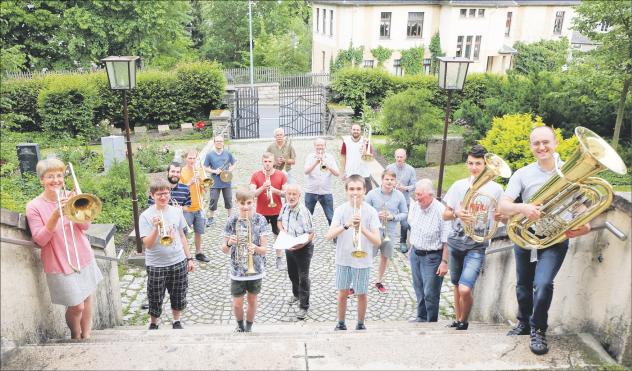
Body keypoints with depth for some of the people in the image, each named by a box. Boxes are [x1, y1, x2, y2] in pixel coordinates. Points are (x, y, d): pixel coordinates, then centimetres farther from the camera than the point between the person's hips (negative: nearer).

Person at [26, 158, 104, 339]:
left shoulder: (69, 197, -1)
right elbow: (40, 240, -16)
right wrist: (55, 215, -29)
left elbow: (85, 226, -3)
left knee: (87, 299, 13)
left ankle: (86, 336, 30)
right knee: (76, 306, -1)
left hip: (84, 258, 4)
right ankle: (75, 336, 27)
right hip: (60, 264, -4)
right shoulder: (34, 206, -10)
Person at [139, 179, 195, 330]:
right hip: (156, 265, -3)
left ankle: (176, 322, 38)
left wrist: (189, 258, 9)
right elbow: (147, 244, -15)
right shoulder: (146, 216, -10)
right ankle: (153, 325, 35)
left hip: (178, 262, 3)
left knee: (178, 296, 16)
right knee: (155, 299, 11)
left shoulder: (176, 211, 0)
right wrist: (156, 228, -30)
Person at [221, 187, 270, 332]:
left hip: (255, 269, 0)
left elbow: (264, 249, -9)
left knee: (252, 300, 15)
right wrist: (229, 243, -23)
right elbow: (224, 250, -2)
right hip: (237, 270, 0)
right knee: (237, 304, 5)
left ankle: (249, 328, 39)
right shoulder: (232, 221, -7)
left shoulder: (260, 220, -10)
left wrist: (256, 248, -30)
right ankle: (240, 325, 35)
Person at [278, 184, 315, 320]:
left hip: (303, 248, -7)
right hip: (289, 247, 7)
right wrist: (282, 230, -7)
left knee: (303, 277, 1)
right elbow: (280, 221, 14)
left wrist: (299, 245, -35)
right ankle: (296, 294, 49)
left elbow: (311, 234, -25)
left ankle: (304, 307, 13)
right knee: (292, 273, 24)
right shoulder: (285, 207, -6)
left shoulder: (303, 212, -26)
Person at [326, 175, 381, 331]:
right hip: (343, 259, 1)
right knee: (342, 294, 12)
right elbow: (329, 235, -15)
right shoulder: (340, 210, -5)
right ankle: (341, 323, 31)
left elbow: (377, 241, -13)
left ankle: (360, 324, 32)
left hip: (363, 261, -1)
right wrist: (346, 225, -29)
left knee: (361, 294, 11)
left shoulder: (370, 211, -8)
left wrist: (361, 228, -27)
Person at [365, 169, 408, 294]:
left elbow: (404, 213, 2)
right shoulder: (372, 194, -11)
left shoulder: (399, 196, -6)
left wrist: (393, 217, -15)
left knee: (385, 257, 17)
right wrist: (375, 215, -20)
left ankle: (379, 281, 37)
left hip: (389, 233, 3)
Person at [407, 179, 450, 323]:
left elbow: (446, 241, -20)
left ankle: (432, 322, 18)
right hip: (415, 254, 7)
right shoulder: (414, 206, -1)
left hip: (432, 257, -7)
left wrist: (444, 262, -20)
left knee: (430, 293, 0)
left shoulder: (441, 211, -22)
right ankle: (421, 317, 37)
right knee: (419, 289, 19)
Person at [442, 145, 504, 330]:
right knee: (457, 286, 16)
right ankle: (457, 321, 35)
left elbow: (504, 216, 5)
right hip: (455, 243, 4)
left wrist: (500, 216, -19)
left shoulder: (495, 189, -4)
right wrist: (456, 213, -16)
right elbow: (445, 215, 6)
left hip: (477, 246, -3)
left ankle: (463, 323, 10)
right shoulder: (459, 185, 3)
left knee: (465, 289, -15)